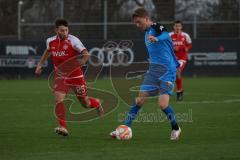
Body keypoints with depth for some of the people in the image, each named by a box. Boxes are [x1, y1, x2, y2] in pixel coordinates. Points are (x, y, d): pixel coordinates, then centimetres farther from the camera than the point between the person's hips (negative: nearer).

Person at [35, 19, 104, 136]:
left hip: (75, 76, -3)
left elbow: (86, 54, -25)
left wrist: (82, 61, -43)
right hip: (60, 76, 3)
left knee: (85, 103, 9)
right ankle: (63, 128, -19)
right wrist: (40, 64, 20)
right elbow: (48, 51, 23)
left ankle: (97, 103, 45)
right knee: (58, 99, -19)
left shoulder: (73, 41, -18)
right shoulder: (50, 41, -1)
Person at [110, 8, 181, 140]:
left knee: (163, 104, -15)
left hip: (167, 71, -8)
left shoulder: (157, 27, -13)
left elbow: (166, 34, -37)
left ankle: (175, 128, 8)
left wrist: (156, 38, -58)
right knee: (140, 99, 2)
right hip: (153, 70, 8)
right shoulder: (147, 33, 15)